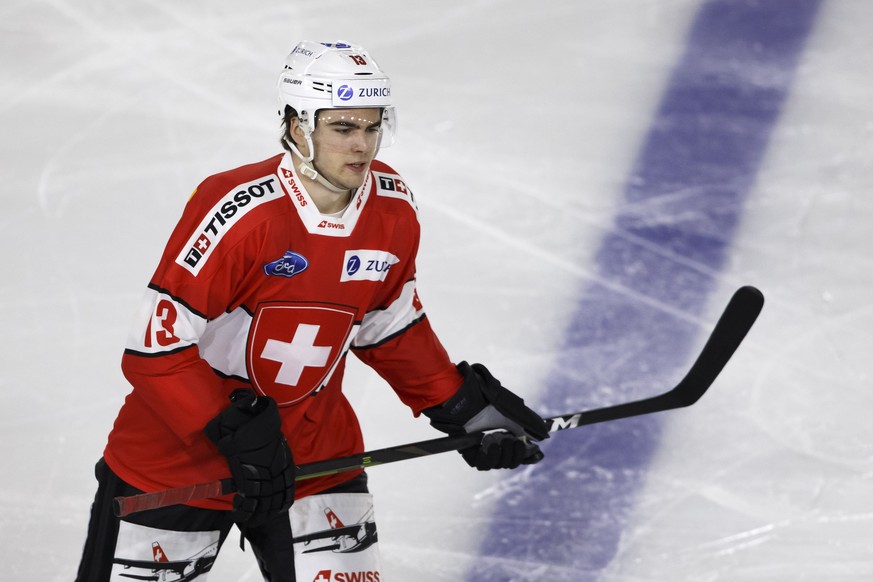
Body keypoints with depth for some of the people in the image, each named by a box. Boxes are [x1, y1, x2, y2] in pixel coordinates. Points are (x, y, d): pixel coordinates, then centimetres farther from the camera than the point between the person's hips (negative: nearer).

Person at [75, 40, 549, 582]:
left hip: (312, 452, 5)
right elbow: (156, 349, -24)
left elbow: (393, 330, 12)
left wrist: (463, 405, 5)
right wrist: (237, 435, -28)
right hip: (177, 454, -4)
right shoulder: (237, 210, -25)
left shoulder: (394, 208, -5)